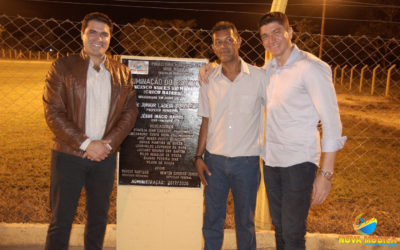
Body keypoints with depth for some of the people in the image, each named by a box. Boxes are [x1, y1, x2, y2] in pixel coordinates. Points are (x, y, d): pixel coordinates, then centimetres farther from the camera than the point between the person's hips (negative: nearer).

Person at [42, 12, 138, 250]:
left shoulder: (122, 73, 7)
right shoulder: (62, 67, -1)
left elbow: (130, 112, 4)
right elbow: (53, 112, -8)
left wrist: (107, 143, -10)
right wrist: (85, 144, -15)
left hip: (105, 156, 3)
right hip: (69, 155, -2)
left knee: (99, 217, 14)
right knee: (61, 219, 4)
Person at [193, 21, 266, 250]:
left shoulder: (259, 77, -5)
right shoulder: (209, 81, 4)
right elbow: (206, 121, 10)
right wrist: (198, 156, 5)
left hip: (247, 161, -2)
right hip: (214, 160, 2)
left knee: (245, 222, 12)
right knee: (212, 220, 12)